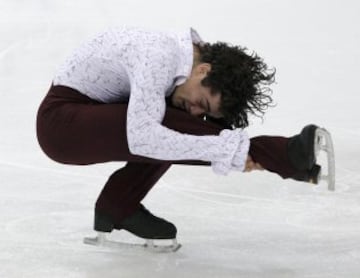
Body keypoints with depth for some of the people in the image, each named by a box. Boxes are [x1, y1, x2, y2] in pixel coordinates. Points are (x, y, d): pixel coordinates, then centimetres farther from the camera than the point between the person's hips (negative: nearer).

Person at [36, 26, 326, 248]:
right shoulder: (159, 57, -29)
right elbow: (141, 137, -39)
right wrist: (228, 149, -38)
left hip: (95, 109, 9)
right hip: (61, 121, -9)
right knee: (171, 126, -26)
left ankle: (118, 206, -1)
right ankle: (284, 156, -28)